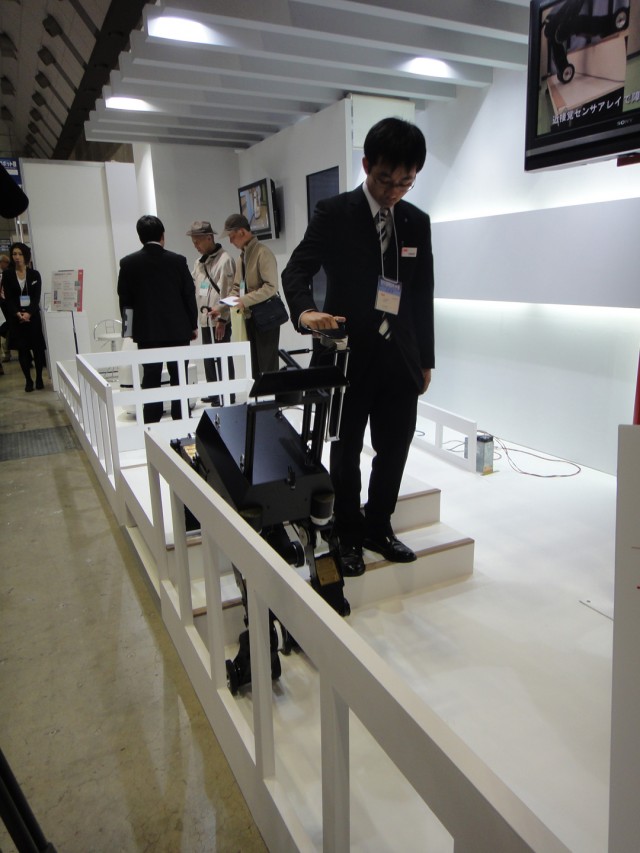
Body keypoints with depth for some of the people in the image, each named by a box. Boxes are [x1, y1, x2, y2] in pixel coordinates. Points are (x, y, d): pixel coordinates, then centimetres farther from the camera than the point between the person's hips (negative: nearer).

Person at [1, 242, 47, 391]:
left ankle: (39, 378, 12)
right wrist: (17, 314, -16)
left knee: (37, 347, 0)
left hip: (32, 315, 0)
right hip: (16, 316, 0)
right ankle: (28, 380, 9)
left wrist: (29, 313, -17)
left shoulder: (34, 274, 4)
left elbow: (37, 297, -2)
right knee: (22, 349, 1)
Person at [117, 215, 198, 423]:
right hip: (177, 329, -1)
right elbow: (189, 295, -1)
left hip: (146, 330, 1)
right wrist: (193, 325, 9)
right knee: (179, 379, 6)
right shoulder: (178, 260, -5)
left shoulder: (128, 263, -3)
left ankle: (151, 426, 11)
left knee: (151, 379, 8)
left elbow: (124, 299, 2)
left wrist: (131, 323, 16)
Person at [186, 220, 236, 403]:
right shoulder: (199, 262, 15)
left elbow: (227, 292, -15)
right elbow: (193, 289, 17)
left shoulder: (224, 260, -10)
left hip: (219, 321, -8)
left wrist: (222, 319, -17)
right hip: (205, 320, 8)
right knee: (209, 359, 14)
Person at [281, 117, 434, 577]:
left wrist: (426, 360, 11)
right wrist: (305, 311, -31)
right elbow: (297, 270, -9)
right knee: (346, 451, 8)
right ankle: (349, 536, 25)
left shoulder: (418, 222, 8)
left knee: (395, 448, 9)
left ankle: (378, 528, 29)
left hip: (399, 358, 4)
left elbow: (422, 297, 11)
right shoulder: (334, 213, -5)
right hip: (347, 355, -4)